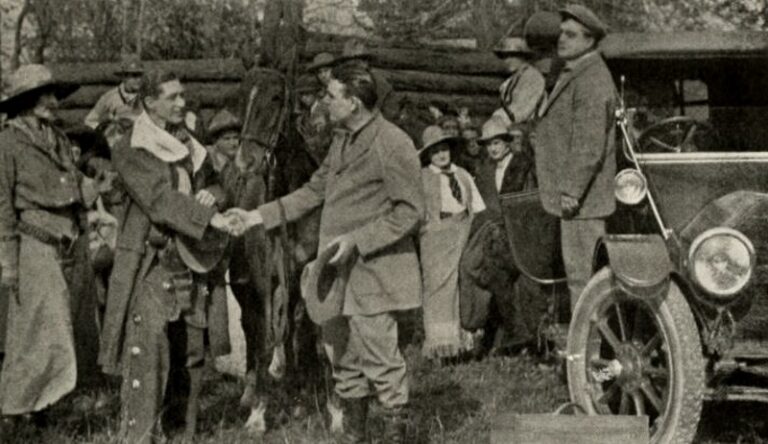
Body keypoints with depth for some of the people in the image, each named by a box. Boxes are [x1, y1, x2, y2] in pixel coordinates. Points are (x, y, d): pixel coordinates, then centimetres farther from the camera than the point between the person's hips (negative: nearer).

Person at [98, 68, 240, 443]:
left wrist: (211, 196, -4)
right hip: (150, 263, -7)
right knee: (147, 352, -13)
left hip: (190, 263, 7)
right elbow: (159, 199, -17)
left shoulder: (190, 146, 15)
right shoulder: (130, 151, -6)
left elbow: (213, 184, 22)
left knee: (191, 353, 8)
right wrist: (210, 220, -26)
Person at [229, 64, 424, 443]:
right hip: (336, 270, 9)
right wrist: (261, 215, 13)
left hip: (372, 272, -9)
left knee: (379, 358, -4)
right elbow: (314, 191, 21)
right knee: (342, 358, 15)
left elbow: (411, 212, -16)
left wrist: (357, 240, -20)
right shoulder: (342, 140, 13)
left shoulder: (393, 144, -15)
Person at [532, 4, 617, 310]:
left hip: (581, 199, -11)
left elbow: (589, 144, -23)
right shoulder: (573, 77, 18)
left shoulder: (591, 81, -16)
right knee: (579, 273, 14)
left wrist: (571, 191, -25)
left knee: (582, 275, -8)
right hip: (570, 195, 11)